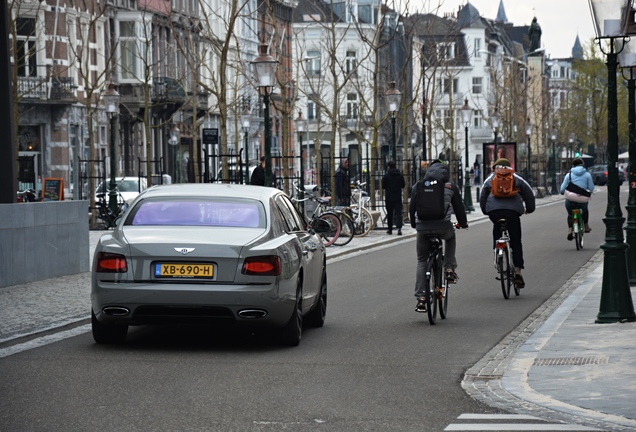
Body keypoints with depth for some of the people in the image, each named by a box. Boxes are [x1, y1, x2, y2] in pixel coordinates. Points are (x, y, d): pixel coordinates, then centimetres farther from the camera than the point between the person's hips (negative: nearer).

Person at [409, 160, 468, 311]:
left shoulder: (418, 186, 12)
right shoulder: (451, 187, 9)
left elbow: (412, 207, 17)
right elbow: (459, 207, 15)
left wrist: (414, 224, 34)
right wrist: (463, 223, 34)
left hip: (423, 228, 1)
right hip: (443, 227, -1)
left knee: (421, 261, 14)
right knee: (450, 237, 37)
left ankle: (420, 298, 5)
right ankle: (450, 270, 26)